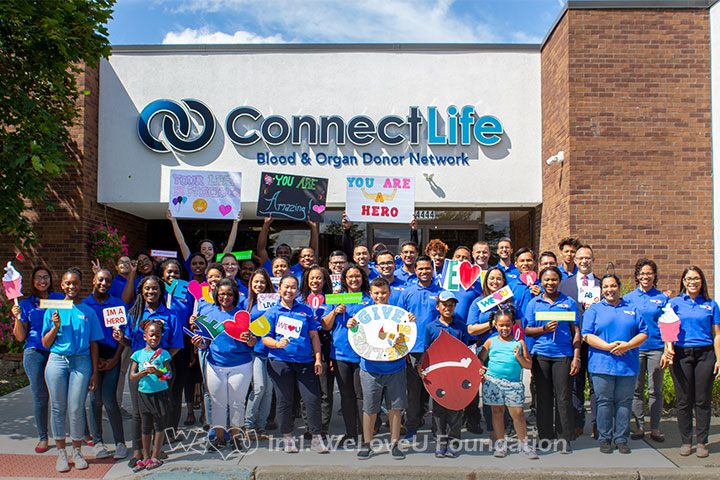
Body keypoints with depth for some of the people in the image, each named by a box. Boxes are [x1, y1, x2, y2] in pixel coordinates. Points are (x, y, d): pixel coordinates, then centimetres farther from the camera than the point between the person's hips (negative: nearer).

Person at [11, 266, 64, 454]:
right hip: (35, 353, 1)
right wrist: (18, 318, -7)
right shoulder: (26, 304, 10)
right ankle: (42, 437, 16)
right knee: (40, 396, 2)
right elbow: (20, 337, 8)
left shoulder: (60, 298, 10)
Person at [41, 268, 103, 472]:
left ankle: (77, 451, 15)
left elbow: (93, 344, 8)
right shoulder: (52, 310, 8)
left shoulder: (88, 312, 7)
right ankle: (61, 453, 19)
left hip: (81, 362, -1)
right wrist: (56, 326, -11)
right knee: (58, 408, 5)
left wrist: (95, 372, 5)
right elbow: (46, 343, 7)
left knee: (76, 409, -2)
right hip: (57, 361, 1)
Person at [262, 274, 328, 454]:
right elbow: (265, 338, 2)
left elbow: (314, 336, 12)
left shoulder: (306, 310, 11)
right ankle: (287, 437, 21)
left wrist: (318, 359, 5)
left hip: (305, 361, 1)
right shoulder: (272, 312, 6)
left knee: (313, 399, -3)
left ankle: (316, 437, 10)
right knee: (285, 400, 6)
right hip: (280, 361, -1)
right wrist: (278, 344, -19)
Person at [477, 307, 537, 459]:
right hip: (493, 381, 1)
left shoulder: (519, 342, 9)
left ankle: (524, 443, 16)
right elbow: (480, 359, 13)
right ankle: (500, 443, 19)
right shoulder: (491, 342, 9)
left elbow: (528, 365, 10)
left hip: (514, 383, 0)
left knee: (517, 413, -1)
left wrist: (518, 357, -7)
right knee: (497, 411, 6)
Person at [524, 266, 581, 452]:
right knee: (543, 396, 5)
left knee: (564, 397, -2)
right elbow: (527, 330, 6)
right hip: (540, 353, 1)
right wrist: (544, 329, -12)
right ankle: (545, 436, 15)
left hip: (563, 354, -1)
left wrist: (576, 357, 0)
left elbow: (576, 332, 7)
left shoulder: (569, 302, 7)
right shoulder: (534, 303, 8)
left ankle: (566, 439, 8)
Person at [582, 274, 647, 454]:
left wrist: (627, 345, -11)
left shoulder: (632, 309, 14)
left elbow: (643, 333, 7)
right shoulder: (594, 309, 8)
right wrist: (609, 347, -14)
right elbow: (587, 335, -2)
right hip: (602, 364, -2)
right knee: (604, 401, 1)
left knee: (624, 402, 6)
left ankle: (621, 439, 16)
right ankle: (605, 438, 12)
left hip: (628, 364, 2)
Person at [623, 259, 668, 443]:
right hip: (634, 349, 0)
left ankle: (655, 428, 15)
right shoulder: (628, 298, 6)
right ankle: (639, 426, 15)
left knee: (655, 390, 5)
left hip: (656, 347, 0)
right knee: (636, 390, 5)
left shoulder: (662, 298, 6)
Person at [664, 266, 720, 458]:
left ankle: (702, 442, 15)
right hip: (681, 354, -1)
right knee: (684, 401, 4)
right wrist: (668, 347, -19)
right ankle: (686, 441, 14)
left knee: (702, 400, 4)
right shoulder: (675, 303, 6)